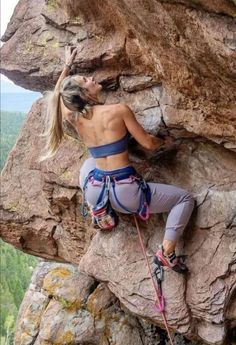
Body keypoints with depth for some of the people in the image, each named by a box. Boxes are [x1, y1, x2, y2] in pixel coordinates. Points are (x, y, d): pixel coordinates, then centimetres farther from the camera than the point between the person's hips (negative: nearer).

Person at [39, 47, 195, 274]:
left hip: (94, 193, 6)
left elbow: (58, 95, 24)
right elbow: (148, 143, -4)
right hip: (124, 193, -6)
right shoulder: (119, 110, -12)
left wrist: (67, 66, 33)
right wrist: (164, 142, 17)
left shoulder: (73, 118, 2)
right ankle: (166, 252, -6)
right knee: (185, 199, 8)